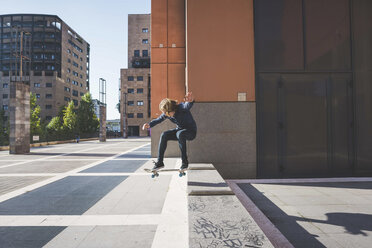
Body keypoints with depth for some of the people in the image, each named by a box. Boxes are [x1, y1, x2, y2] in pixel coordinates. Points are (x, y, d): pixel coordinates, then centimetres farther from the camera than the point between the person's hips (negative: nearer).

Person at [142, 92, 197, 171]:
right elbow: (158, 120, 2)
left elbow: (187, 106, -50)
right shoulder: (166, 114, -8)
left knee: (180, 134, -38)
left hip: (191, 131, -6)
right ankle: (159, 162, -10)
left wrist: (190, 101, -75)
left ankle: (185, 162, -25)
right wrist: (149, 124, -19)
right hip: (179, 130, 6)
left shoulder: (181, 107, -27)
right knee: (164, 135, -18)